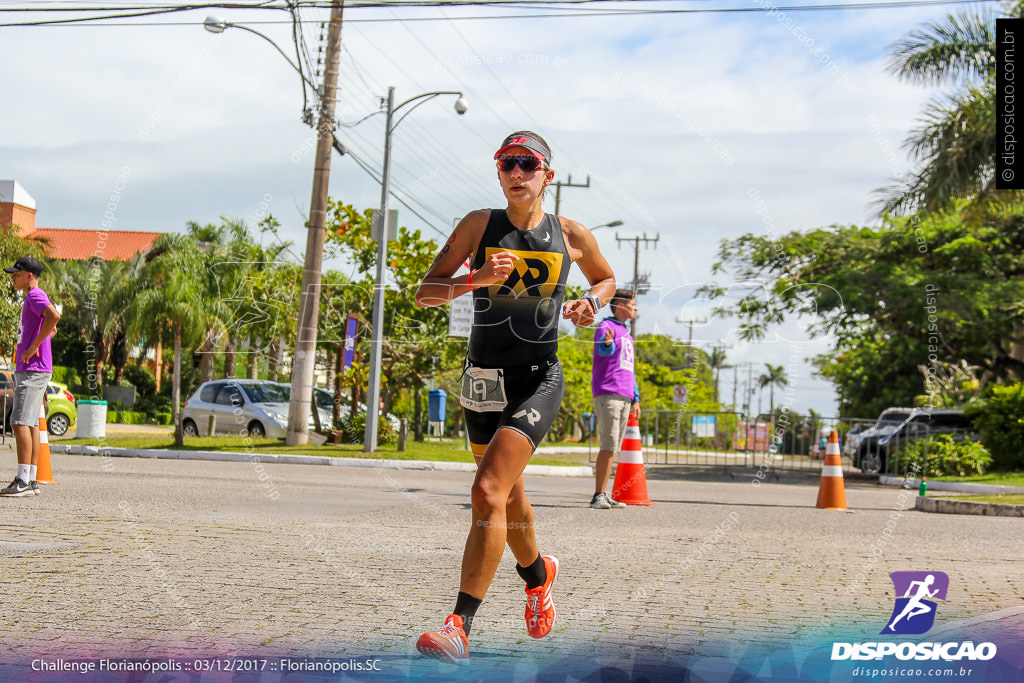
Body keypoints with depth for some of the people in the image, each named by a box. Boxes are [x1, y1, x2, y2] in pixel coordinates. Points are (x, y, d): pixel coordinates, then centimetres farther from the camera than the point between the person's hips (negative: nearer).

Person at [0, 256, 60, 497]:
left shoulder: (36, 295, -10)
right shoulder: (31, 299, 21)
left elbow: (54, 316, -30)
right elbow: (51, 327, 32)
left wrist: (33, 348, -24)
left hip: (33, 370, -10)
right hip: (27, 370, 10)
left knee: (20, 423, -14)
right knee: (31, 424, 8)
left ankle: (23, 481, -17)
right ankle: (31, 481, 10)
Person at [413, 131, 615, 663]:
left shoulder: (571, 235, 1)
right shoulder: (480, 224, 1)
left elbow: (606, 279, 21)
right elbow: (424, 293, -2)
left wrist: (591, 302, -2)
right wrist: (476, 278, -19)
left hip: (538, 381, -3)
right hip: (483, 379, 3)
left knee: (488, 492, -21)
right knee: (509, 498, 18)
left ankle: (460, 626, -20)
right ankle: (537, 573, 48)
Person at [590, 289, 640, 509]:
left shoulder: (626, 334, 23)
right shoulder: (605, 327, -4)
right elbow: (603, 350, -25)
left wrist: (635, 399, 22)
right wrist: (607, 342, -49)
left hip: (625, 397, 9)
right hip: (607, 394, -9)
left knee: (613, 448, 8)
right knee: (608, 446, -13)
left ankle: (604, 495, 11)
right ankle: (598, 496, -12)